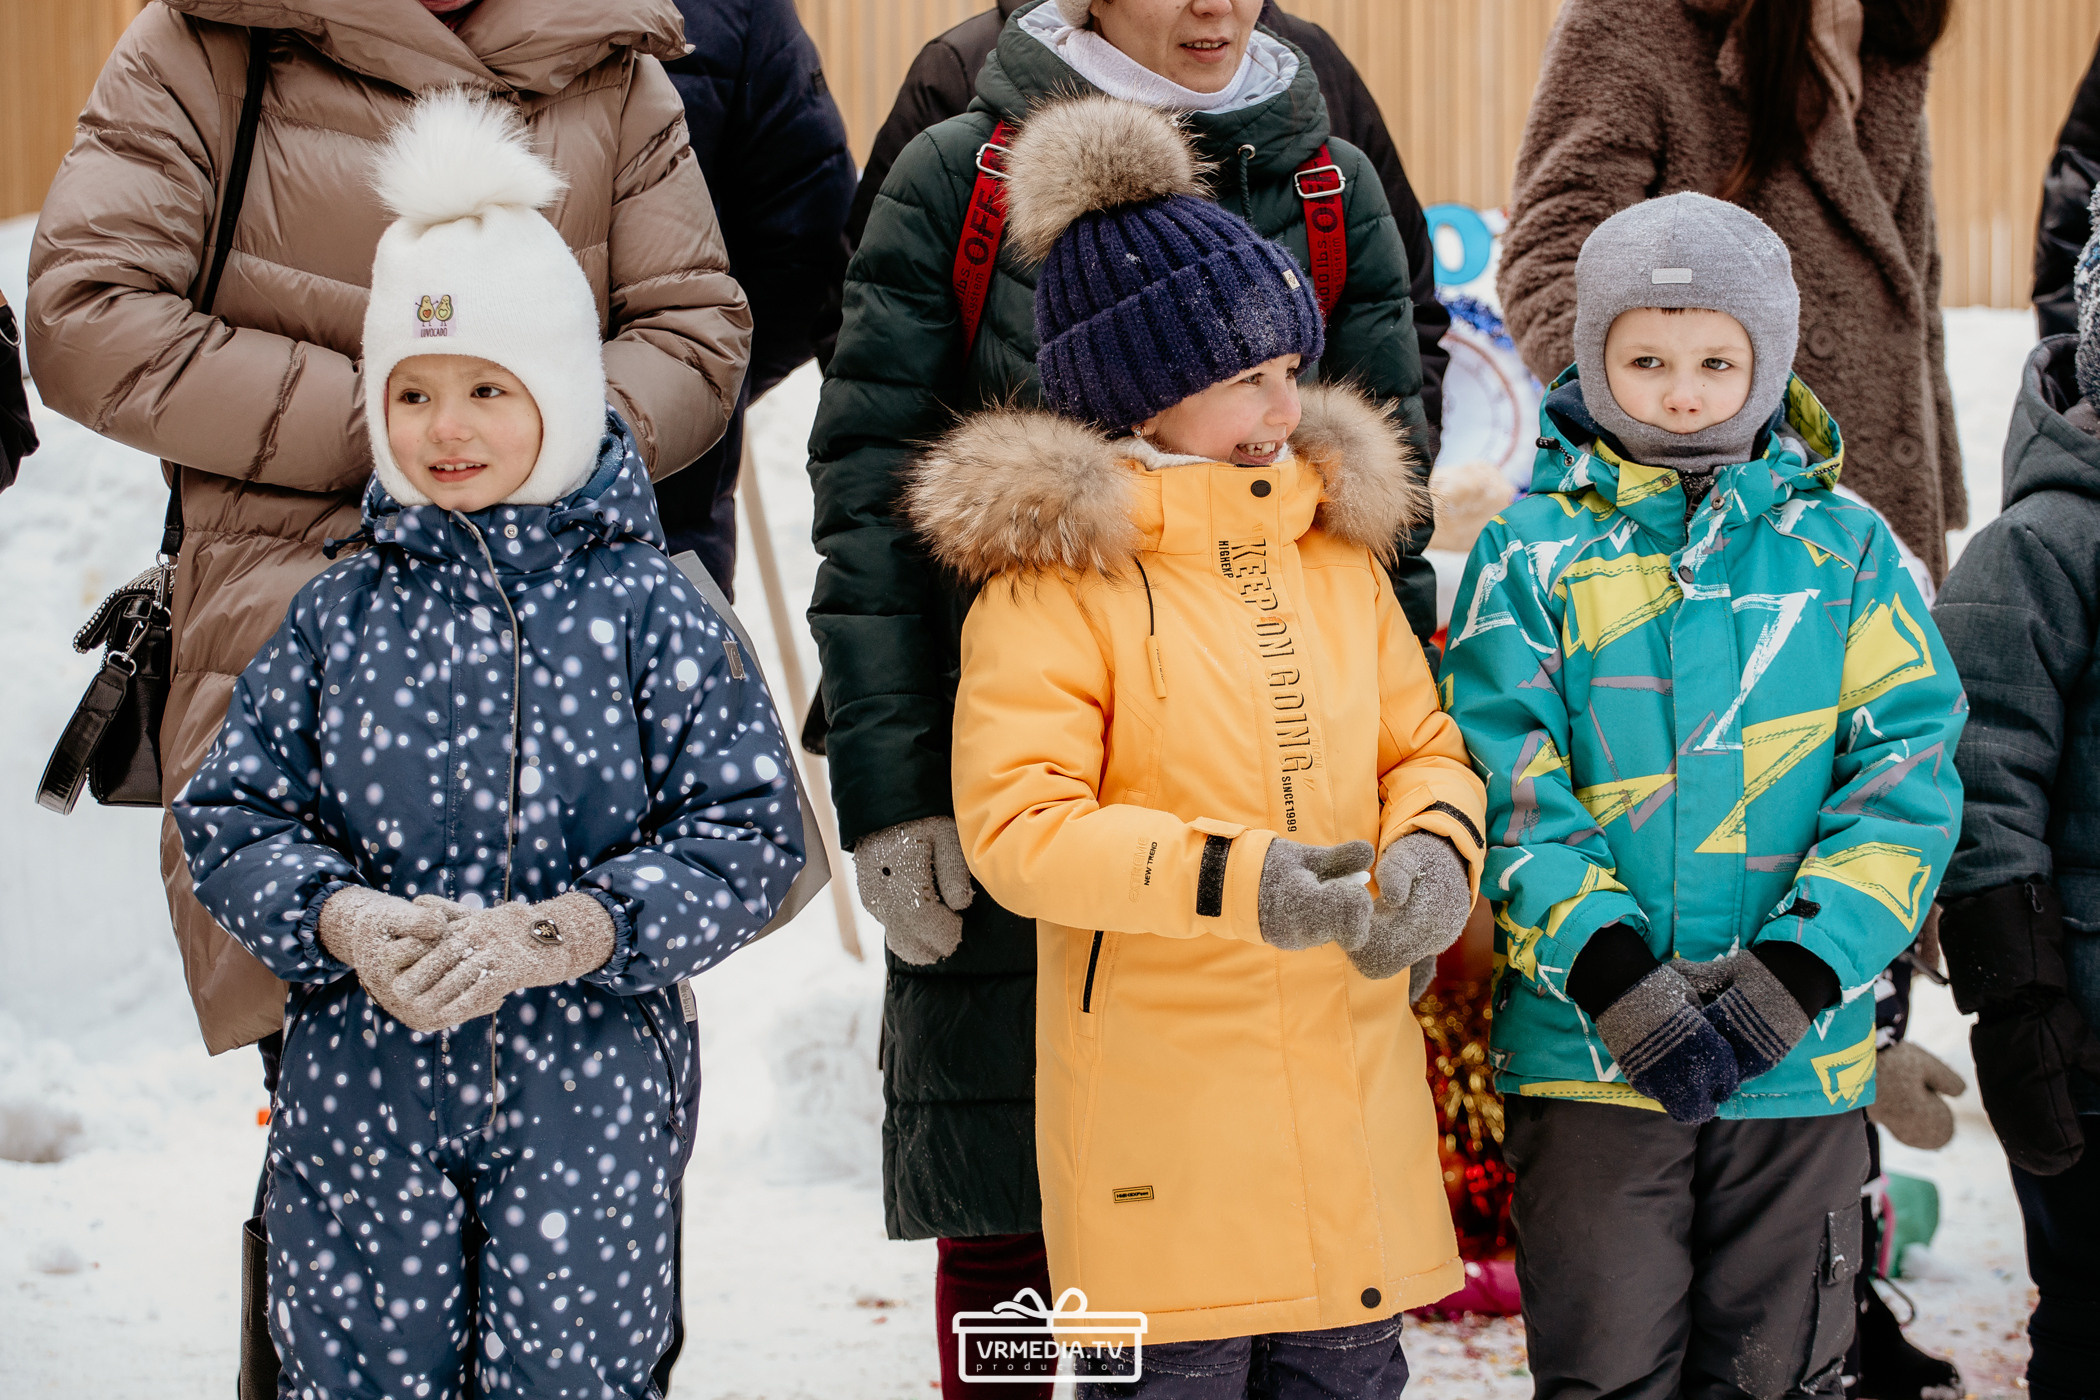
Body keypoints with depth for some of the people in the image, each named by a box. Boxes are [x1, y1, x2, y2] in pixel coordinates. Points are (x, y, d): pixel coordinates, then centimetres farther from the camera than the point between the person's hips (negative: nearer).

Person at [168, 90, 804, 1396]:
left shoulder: (647, 610, -3)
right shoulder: (340, 615, 3)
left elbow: (749, 832, -7)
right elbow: (233, 814, 5)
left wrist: (557, 934, -18)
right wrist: (345, 924, -15)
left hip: (590, 1092, -2)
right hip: (362, 1088, 2)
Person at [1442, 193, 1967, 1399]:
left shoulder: (1845, 550, 5)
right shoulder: (1536, 554, 1)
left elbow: (1910, 770, -1)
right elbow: (1508, 788, -6)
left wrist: (1799, 968, -14)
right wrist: (1618, 977, -19)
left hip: (1801, 1063, 1)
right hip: (1591, 1055, -1)